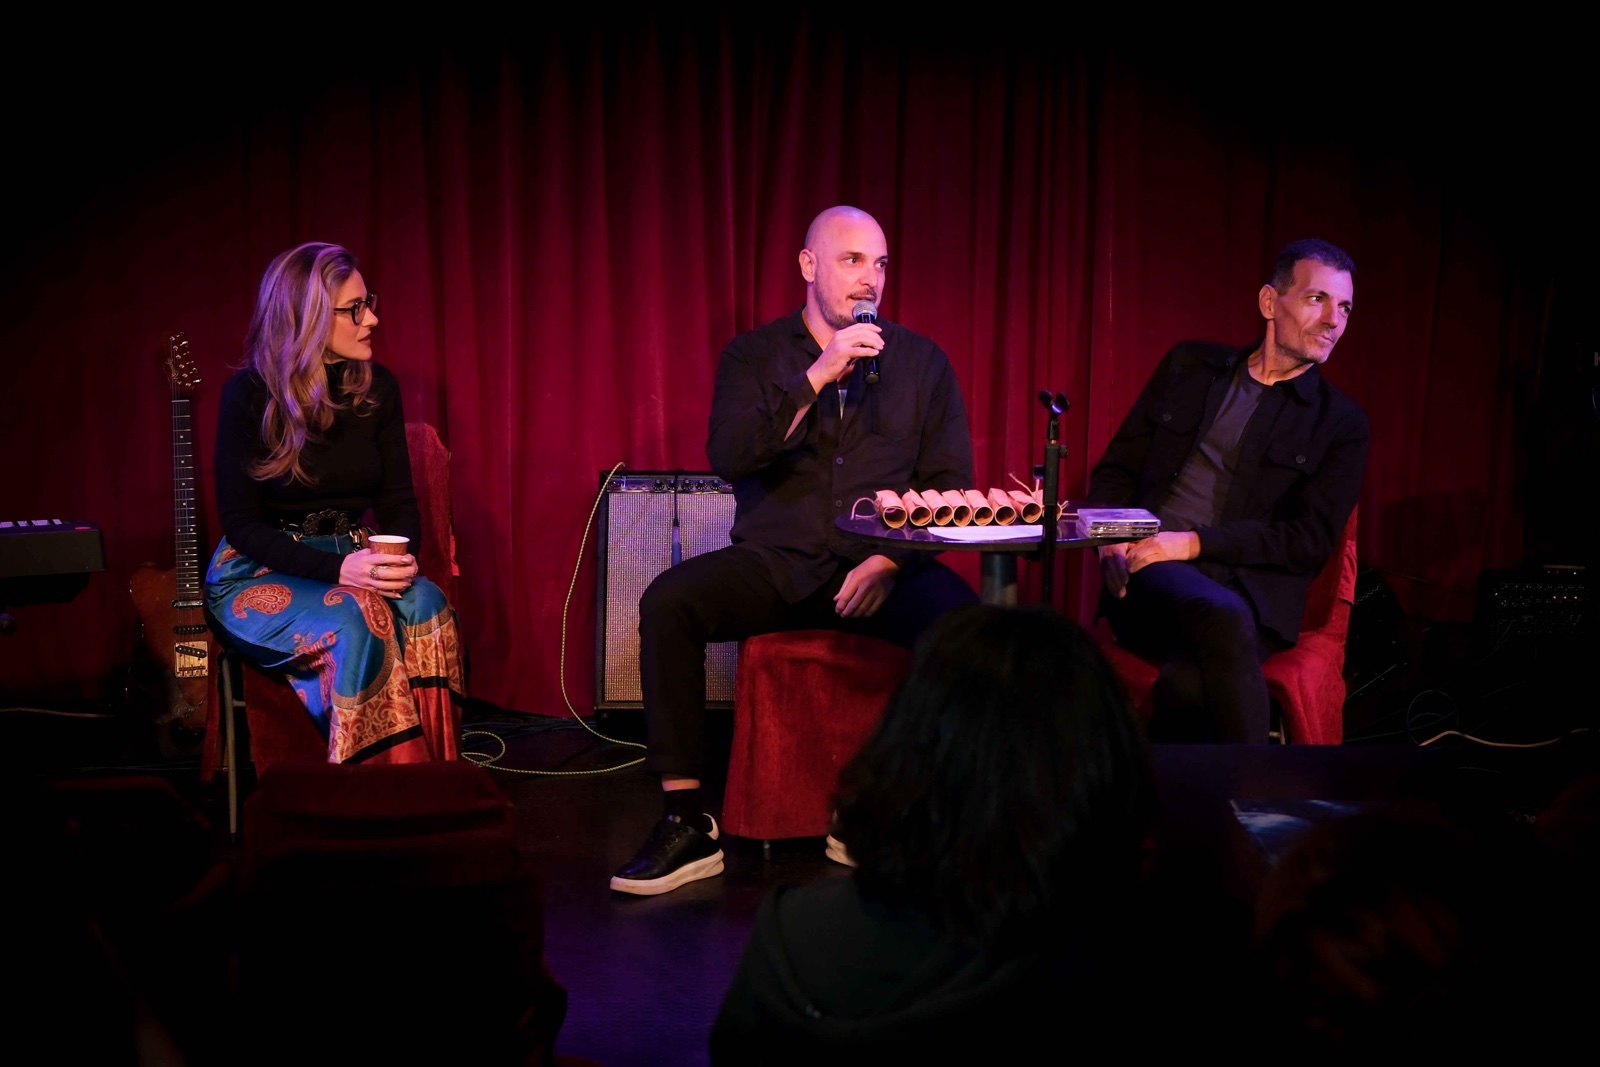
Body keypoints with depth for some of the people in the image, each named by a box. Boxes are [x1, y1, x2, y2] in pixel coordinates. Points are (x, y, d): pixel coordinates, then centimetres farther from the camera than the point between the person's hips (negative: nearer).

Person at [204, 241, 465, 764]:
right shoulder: (250, 393, -12)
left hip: (352, 559, 4)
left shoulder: (377, 387, 0)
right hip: (259, 572, -4)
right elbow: (240, 523, -12)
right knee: (355, 621, -34)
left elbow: (398, 498, 6)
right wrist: (335, 569, -26)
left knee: (425, 604, -28)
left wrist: (402, 557, -17)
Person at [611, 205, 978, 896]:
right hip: (774, 563, 0)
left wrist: (892, 560, -11)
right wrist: (817, 377, -15)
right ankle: (686, 824, -19)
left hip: (883, 567, 0)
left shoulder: (922, 361, 10)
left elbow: (952, 485, 6)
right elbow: (728, 458, -8)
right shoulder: (754, 355, 8)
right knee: (667, 601, -27)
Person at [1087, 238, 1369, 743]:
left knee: (1189, 684, -38)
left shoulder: (1341, 424, 10)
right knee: (1224, 617, -37)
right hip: (1148, 574, 1)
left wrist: (1195, 542, -12)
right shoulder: (1190, 365, 17)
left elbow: (1311, 540, 0)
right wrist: (1113, 539, -4)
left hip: (1249, 593, -1)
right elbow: (1114, 469, 18)